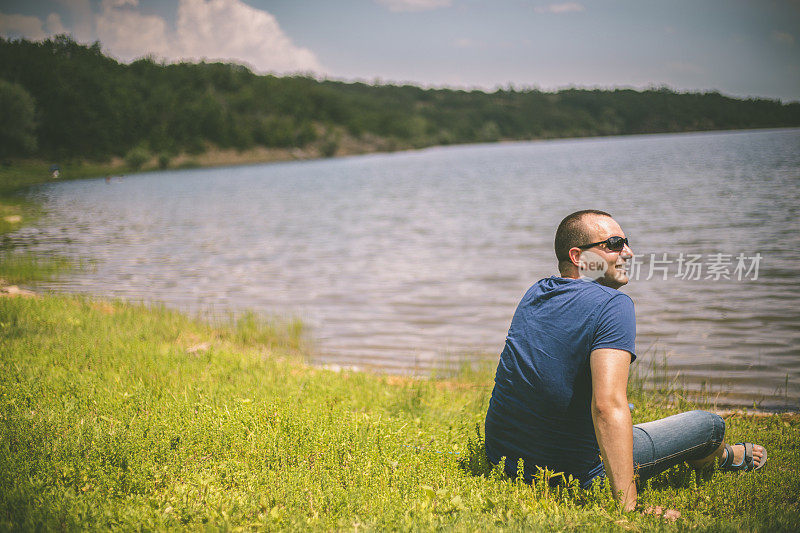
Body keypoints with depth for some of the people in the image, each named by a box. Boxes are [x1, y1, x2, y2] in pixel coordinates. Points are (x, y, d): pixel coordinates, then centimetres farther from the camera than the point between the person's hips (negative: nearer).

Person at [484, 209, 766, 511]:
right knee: (709, 424, 11)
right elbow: (608, 405, -30)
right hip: (572, 474, -7)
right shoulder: (614, 304, -19)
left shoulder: (535, 293, 4)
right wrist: (627, 506, -30)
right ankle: (723, 456, 49)